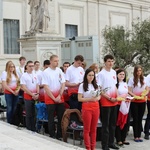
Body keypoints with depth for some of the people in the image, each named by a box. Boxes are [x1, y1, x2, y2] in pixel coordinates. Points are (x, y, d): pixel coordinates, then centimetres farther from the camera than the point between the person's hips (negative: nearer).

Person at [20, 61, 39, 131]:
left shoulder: (35, 75, 9)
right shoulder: (24, 76, -7)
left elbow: (37, 85, 11)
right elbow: (23, 87, -12)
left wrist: (37, 94, -5)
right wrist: (32, 94, -14)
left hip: (35, 97, 5)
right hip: (28, 97, -4)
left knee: (34, 114, 9)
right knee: (29, 114, 1)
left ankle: (34, 128, 17)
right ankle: (29, 129, 10)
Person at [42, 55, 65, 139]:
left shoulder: (59, 71, 5)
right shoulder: (46, 72, -7)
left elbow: (63, 84, 4)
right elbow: (46, 87, -11)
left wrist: (59, 96, -7)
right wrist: (54, 98, -12)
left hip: (60, 98, 4)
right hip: (50, 98, -4)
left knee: (61, 117, 5)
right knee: (51, 118, 4)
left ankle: (59, 135, 16)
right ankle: (52, 136, 13)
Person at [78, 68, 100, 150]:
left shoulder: (96, 85, 12)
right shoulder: (82, 85, -3)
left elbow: (99, 96, 15)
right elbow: (79, 99, -8)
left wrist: (97, 98, -9)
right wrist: (90, 99, -18)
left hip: (96, 107, 5)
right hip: (86, 107, -4)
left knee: (94, 129, 9)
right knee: (87, 129, 1)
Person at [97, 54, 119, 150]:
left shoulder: (114, 72, 9)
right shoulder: (101, 74, -11)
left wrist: (117, 96, 3)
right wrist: (110, 98, -14)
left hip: (114, 102, 7)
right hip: (105, 102, -6)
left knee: (113, 124, 13)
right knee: (105, 124, 0)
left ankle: (111, 142, 24)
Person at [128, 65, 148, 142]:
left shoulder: (144, 79, 4)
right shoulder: (132, 79, -5)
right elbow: (129, 91, -7)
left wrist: (144, 94, -12)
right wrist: (135, 96, -20)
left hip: (142, 101, 3)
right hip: (134, 102, -3)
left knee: (140, 119, 7)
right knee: (135, 119, 2)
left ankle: (139, 136, 14)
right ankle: (136, 136, 9)